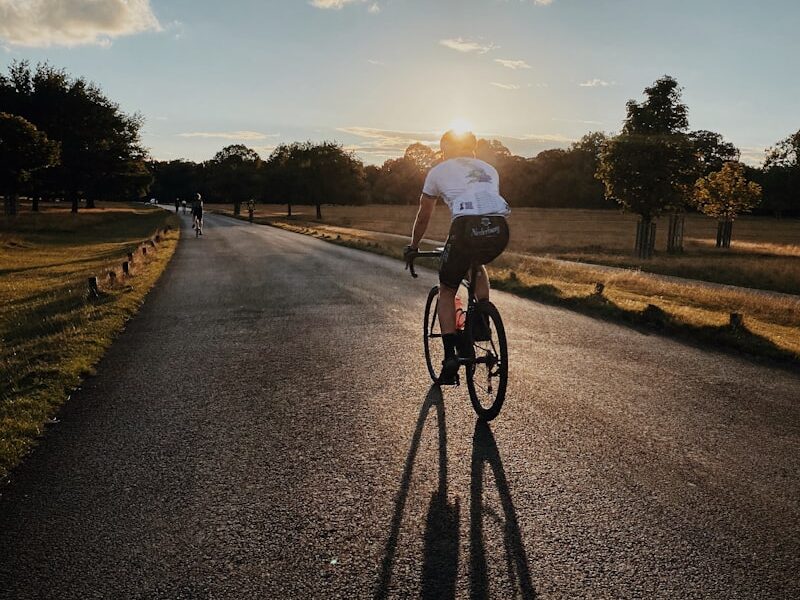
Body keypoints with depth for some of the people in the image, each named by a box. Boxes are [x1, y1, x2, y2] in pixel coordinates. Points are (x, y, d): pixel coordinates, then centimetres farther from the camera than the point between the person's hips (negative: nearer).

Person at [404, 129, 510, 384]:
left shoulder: (438, 171, 24)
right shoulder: (489, 169, 34)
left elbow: (423, 216, 31)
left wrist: (413, 246, 47)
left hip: (467, 227, -4)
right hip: (499, 229, 4)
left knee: (446, 291, 16)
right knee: (479, 264, 38)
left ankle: (451, 357, 7)